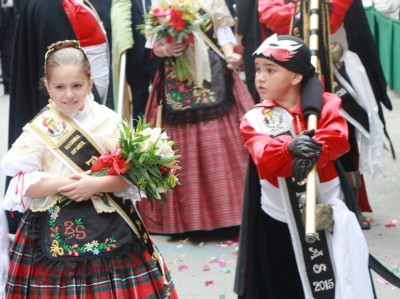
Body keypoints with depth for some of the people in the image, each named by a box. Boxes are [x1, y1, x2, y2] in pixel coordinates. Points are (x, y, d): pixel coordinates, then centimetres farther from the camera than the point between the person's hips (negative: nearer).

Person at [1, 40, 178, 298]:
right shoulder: (39, 129, -2)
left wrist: (96, 184, -19)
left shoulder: (109, 121, 0)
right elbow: (21, 183, -7)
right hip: (57, 232, -1)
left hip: (112, 229, 1)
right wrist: (63, 184, -18)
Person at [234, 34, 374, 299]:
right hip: (279, 226, 1)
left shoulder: (325, 104, -2)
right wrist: (289, 149, -41)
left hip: (328, 220, -1)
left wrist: (313, 150, -40)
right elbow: (264, 157, -20)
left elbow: (337, 138, -21)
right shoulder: (255, 118, -2)